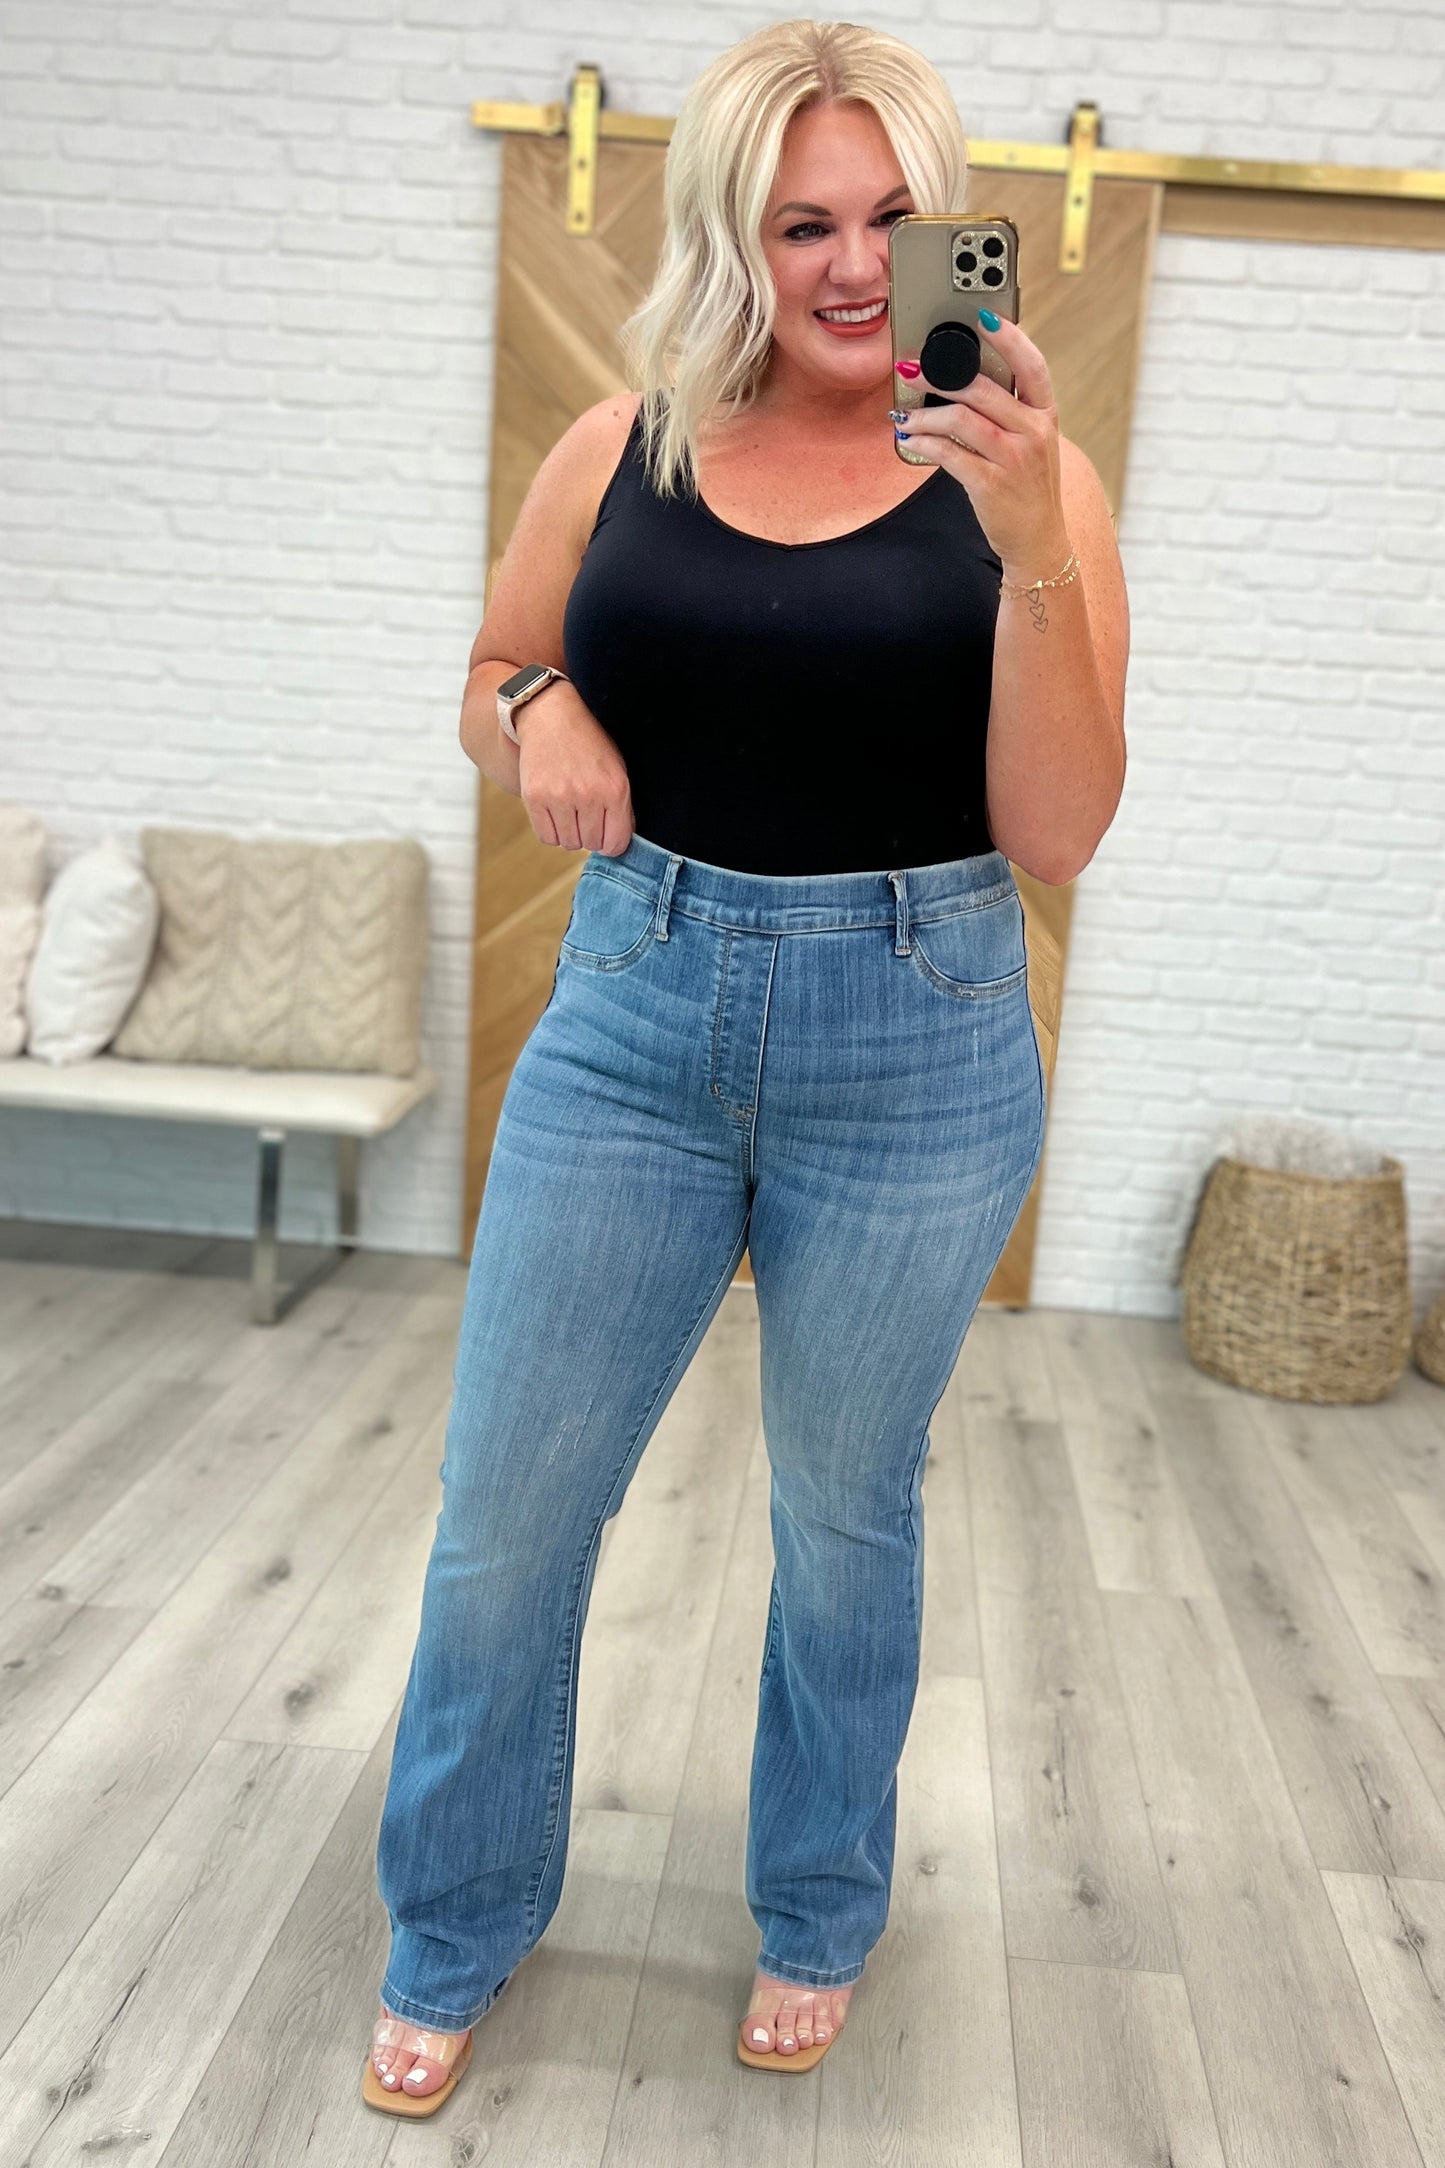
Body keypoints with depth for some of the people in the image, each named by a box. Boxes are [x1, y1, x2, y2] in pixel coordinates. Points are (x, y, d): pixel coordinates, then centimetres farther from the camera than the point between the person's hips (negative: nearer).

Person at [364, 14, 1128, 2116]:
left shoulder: (1018, 475, -3)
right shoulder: (625, 446, 3)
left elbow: (1059, 833, -10)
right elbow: (492, 674, 15)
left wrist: (1032, 548, -22)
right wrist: (537, 719, -8)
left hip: (914, 1056, -1)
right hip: (634, 1016, 2)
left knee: (847, 1511, 15)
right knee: (505, 1509, 8)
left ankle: (818, 1922, 43)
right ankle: (454, 1943, 35)